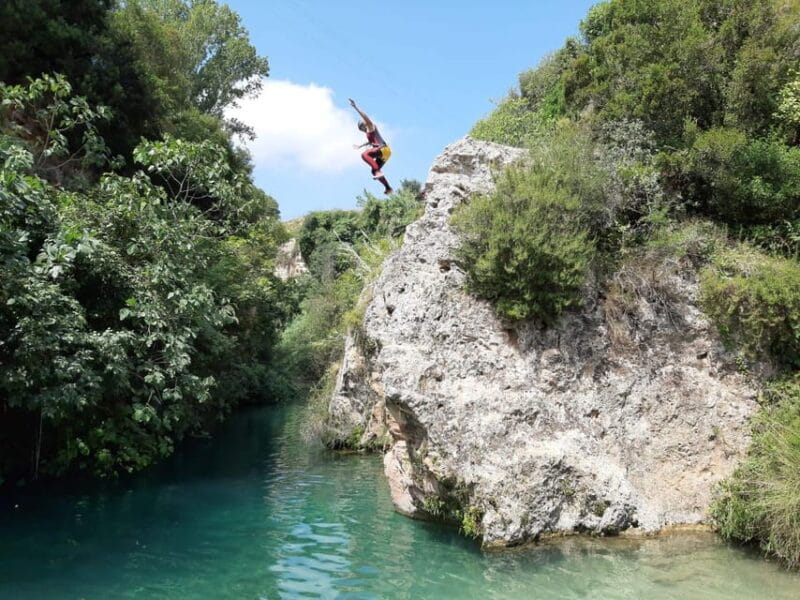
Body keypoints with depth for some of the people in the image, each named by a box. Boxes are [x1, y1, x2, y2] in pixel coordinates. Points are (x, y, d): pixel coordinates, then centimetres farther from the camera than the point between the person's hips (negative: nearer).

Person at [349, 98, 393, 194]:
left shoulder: (370, 126, 4)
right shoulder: (369, 132, 30)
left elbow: (365, 117, -14)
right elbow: (371, 141, 50)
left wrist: (355, 107, -19)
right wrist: (360, 146, 61)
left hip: (384, 149, -10)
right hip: (383, 151, 10)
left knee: (364, 154, -29)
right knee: (374, 171, 17)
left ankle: (378, 171, -42)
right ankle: (388, 187, 19)